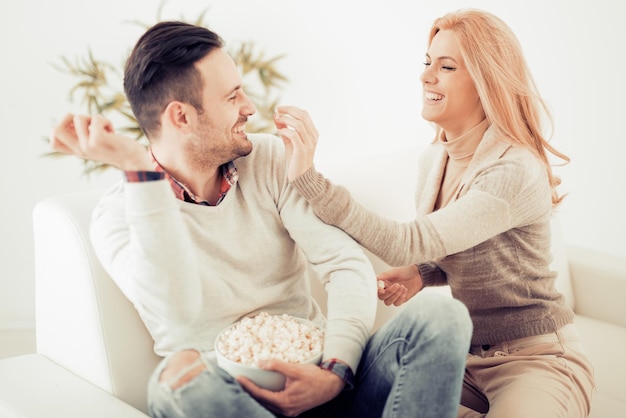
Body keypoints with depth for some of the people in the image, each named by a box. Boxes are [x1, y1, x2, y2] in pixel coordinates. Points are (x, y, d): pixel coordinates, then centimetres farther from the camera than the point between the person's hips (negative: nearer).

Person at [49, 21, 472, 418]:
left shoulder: (271, 158, 4)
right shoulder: (120, 213, -4)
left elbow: (348, 265, -5)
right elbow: (179, 309, -25)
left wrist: (336, 372, -21)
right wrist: (140, 173, -28)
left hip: (317, 379, 3)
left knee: (440, 314, -21)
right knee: (181, 375, -37)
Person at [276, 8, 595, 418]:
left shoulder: (516, 172, -22)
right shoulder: (433, 161, 2)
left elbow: (409, 245, -30)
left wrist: (310, 178, -34)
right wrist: (422, 273, -5)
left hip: (537, 358, -6)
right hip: (466, 352, 6)